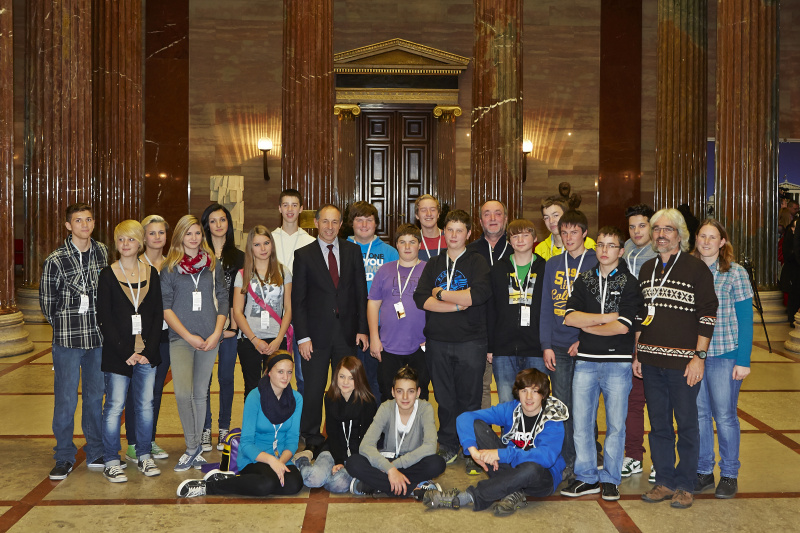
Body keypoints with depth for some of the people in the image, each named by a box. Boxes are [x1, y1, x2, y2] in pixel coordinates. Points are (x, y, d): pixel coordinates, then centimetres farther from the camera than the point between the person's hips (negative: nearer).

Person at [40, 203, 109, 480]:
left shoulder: (102, 252, 5)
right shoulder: (55, 260, -7)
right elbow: (46, 301, 1)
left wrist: (101, 325, 8)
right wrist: (65, 325, 9)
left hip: (98, 338, 4)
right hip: (67, 341, -3)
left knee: (95, 397, 11)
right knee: (66, 400, 0)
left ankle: (96, 454, 22)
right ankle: (64, 458, 13)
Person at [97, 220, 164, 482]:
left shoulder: (151, 273, 6)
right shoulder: (107, 275, -2)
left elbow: (158, 314, 5)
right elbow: (104, 319, -5)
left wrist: (149, 350, -6)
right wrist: (126, 352, -12)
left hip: (147, 351, 3)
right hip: (117, 352, -3)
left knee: (146, 404, 8)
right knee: (115, 405, 0)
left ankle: (144, 456, 22)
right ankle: (111, 462, 11)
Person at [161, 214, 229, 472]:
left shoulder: (213, 265, 8)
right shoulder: (170, 267, 2)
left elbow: (222, 300, 8)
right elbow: (165, 307, -2)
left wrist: (216, 334, -5)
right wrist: (189, 336, -10)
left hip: (209, 340, 2)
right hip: (180, 339, -2)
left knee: (201, 393, 8)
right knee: (183, 393, -16)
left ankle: (195, 448, 20)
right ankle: (192, 448, 0)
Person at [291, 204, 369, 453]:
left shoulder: (353, 251, 8)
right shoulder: (303, 255, 1)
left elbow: (361, 292, 8)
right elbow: (298, 300, -1)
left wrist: (362, 329, 2)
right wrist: (303, 337, -8)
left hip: (347, 332, 2)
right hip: (317, 334, -2)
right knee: (313, 389, 4)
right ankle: (312, 440, 18)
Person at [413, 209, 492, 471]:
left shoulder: (478, 263, 3)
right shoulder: (433, 265, 12)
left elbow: (479, 294, -17)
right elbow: (420, 298, -3)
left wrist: (441, 294, -8)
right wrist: (458, 304, -12)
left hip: (470, 342, -3)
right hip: (437, 341, 3)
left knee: (469, 399, 2)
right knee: (445, 398, 9)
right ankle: (448, 446, 22)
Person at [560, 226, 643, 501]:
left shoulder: (629, 283, 0)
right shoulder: (584, 280, 11)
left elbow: (623, 326, -12)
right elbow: (570, 317, -2)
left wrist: (588, 326, -2)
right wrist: (606, 317, -8)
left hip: (617, 362, -3)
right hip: (586, 361, 3)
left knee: (615, 424, 4)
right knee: (580, 422, 4)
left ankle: (610, 479, 17)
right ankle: (587, 477, 17)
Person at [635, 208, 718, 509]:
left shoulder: (696, 268, -5)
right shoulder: (647, 269, 12)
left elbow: (707, 315, -7)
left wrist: (699, 356, -13)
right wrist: (636, 354, 13)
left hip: (683, 361, -5)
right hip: (651, 361, 5)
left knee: (686, 425, 4)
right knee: (658, 424, 11)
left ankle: (684, 486, 16)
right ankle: (664, 482, 22)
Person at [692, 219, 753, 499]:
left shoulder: (735, 273, -3)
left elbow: (745, 319, -3)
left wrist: (743, 361, -8)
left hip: (724, 354, -3)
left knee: (724, 415, 3)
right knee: (699, 413, 9)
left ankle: (729, 475, 18)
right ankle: (703, 471, 22)